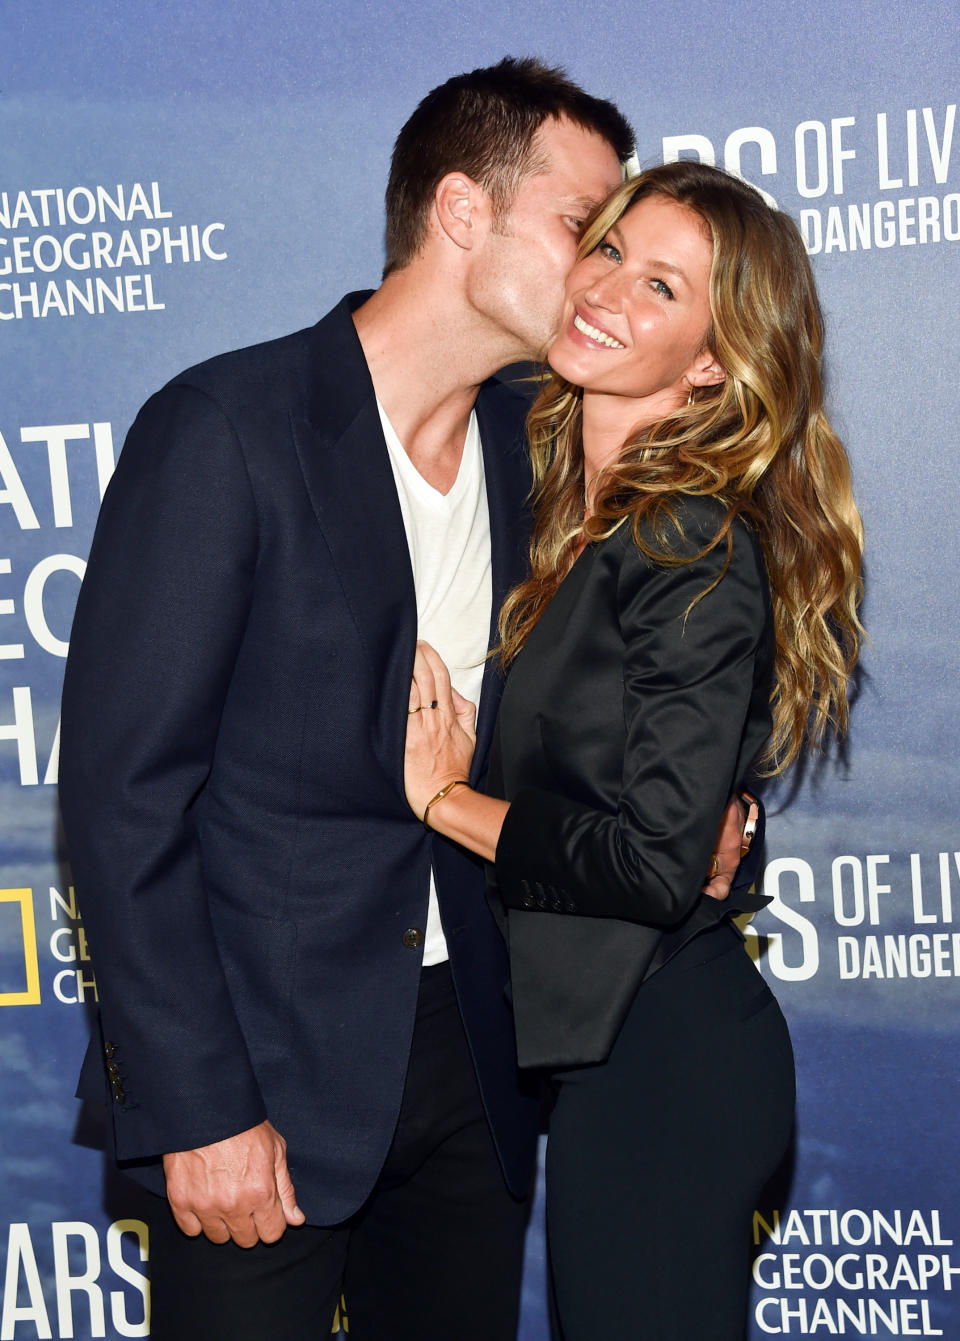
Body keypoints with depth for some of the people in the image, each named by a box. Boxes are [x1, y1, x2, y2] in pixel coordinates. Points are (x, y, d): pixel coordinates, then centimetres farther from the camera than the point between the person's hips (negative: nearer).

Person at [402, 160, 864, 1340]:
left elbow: (659, 864, -22)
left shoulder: (697, 551, -18)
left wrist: (442, 798, -11)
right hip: (597, 1038, 9)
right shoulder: (563, 504, 9)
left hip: (661, 1055, -9)